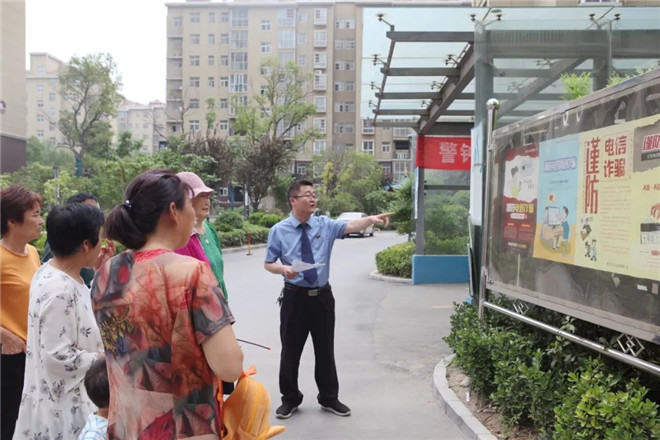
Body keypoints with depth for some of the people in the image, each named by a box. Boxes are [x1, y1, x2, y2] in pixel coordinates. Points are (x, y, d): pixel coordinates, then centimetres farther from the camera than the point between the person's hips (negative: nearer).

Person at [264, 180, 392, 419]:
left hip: (322, 296, 2)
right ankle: (290, 399, 29)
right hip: (294, 297, -1)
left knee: (325, 349, 13)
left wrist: (371, 218, -38)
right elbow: (268, 264, 1)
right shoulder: (279, 230, -5)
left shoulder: (325, 225, -2)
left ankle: (329, 398, 30)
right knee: (291, 350, 9)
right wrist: (283, 269, -20)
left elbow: (351, 226, -19)